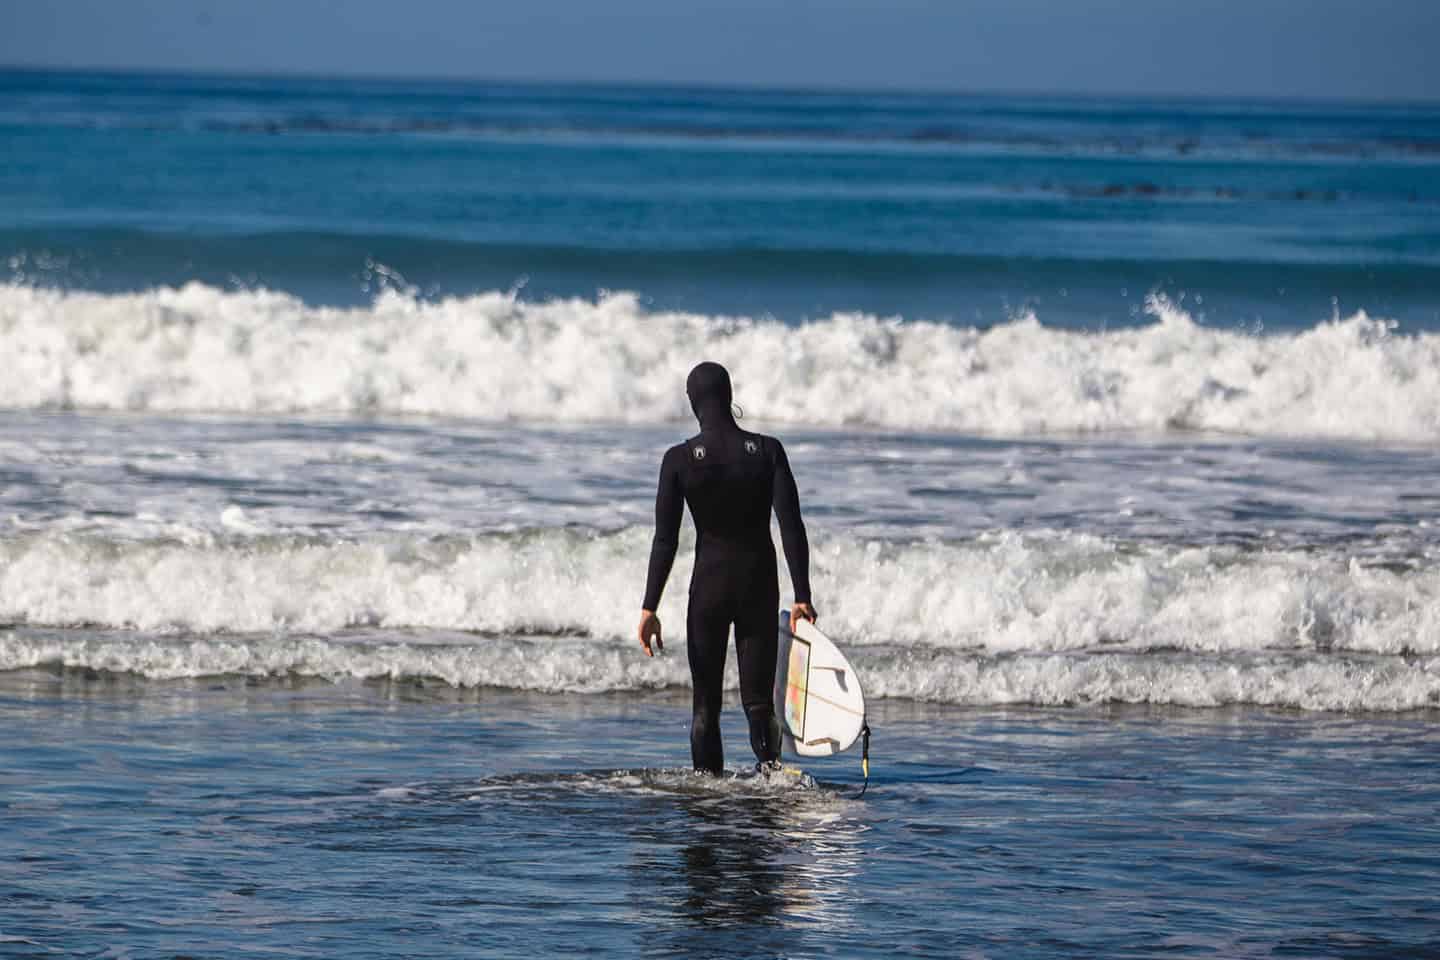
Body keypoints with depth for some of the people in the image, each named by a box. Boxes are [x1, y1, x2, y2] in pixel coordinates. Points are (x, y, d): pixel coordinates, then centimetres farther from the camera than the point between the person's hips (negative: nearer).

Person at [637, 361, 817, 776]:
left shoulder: (679, 459, -8)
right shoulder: (767, 451, -5)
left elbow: (665, 540, -9)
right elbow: (791, 527, -8)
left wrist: (649, 609, -6)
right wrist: (802, 597, -7)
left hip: (708, 585, -1)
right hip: (759, 585, 1)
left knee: (706, 705, 9)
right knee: (758, 699, 7)